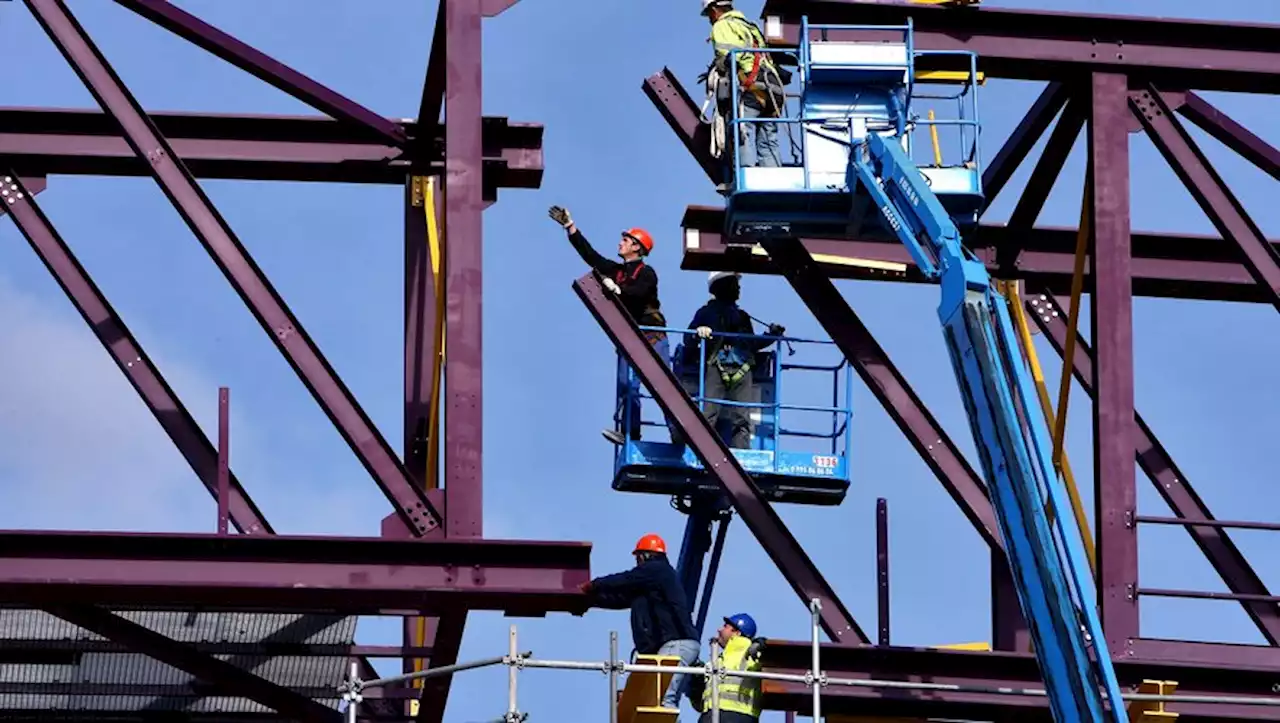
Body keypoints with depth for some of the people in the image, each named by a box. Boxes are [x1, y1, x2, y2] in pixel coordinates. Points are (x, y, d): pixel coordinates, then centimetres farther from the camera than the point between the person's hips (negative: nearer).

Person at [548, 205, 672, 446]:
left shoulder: (646, 273, -4)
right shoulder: (616, 271, 15)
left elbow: (638, 292, -25)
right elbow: (589, 253, 15)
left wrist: (617, 289, -40)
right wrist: (569, 226, 14)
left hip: (653, 338, -7)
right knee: (627, 384, -5)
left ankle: (678, 432, -11)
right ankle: (629, 432, -11)